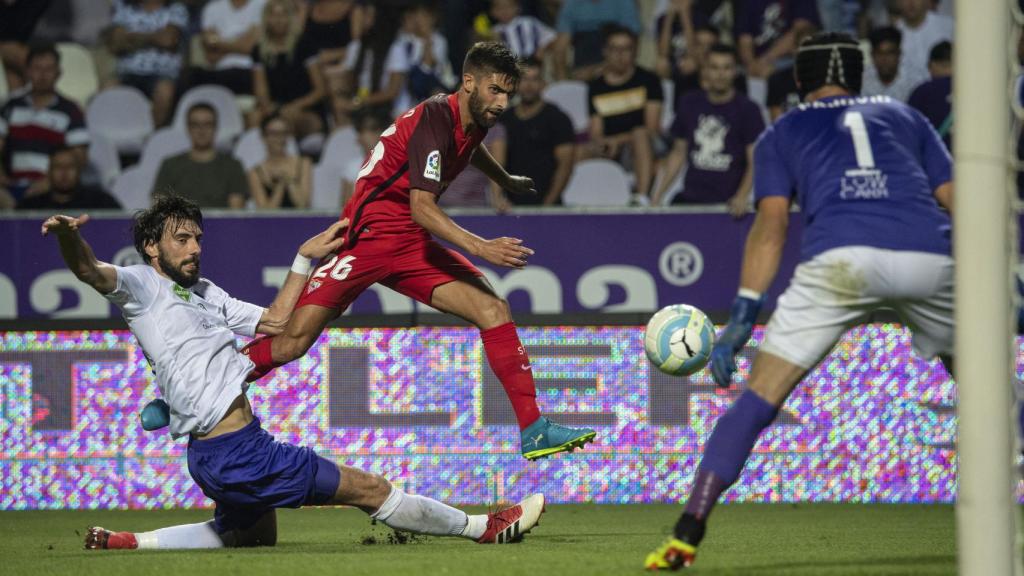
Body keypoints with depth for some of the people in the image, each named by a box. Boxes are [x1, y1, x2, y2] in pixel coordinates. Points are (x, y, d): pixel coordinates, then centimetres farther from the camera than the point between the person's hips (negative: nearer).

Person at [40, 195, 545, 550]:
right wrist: (68, 237, -47)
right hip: (236, 452, -10)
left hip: (218, 452, 10)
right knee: (369, 488, -1)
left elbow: (274, 322, 23)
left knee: (250, 536, 34)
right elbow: (90, 271, -25)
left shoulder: (205, 293, 17)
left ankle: (127, 542, 24)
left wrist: (305, 258, 20)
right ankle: (483, 526, 11)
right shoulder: (141, 285, -7)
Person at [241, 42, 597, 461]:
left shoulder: (475, 119, 7)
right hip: (367, 236, -8)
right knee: (294, 340, -16)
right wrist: (480, 248, -38)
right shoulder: (434, 120, -21)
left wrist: (506, 181, 52)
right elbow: (421, 206, -29)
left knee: (493, 309, -10)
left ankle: (533, 431, -9)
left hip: (412, 245, 8)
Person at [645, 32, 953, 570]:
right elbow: (956, 203, 21)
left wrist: (741, 318, 6)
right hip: (930, 258, 2)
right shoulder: (903, 115, 31)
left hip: (842, 258, -2)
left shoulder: (782, 132, 25)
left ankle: (687, 534, -11)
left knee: (758, 398, -1)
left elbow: (771, 225, 10)